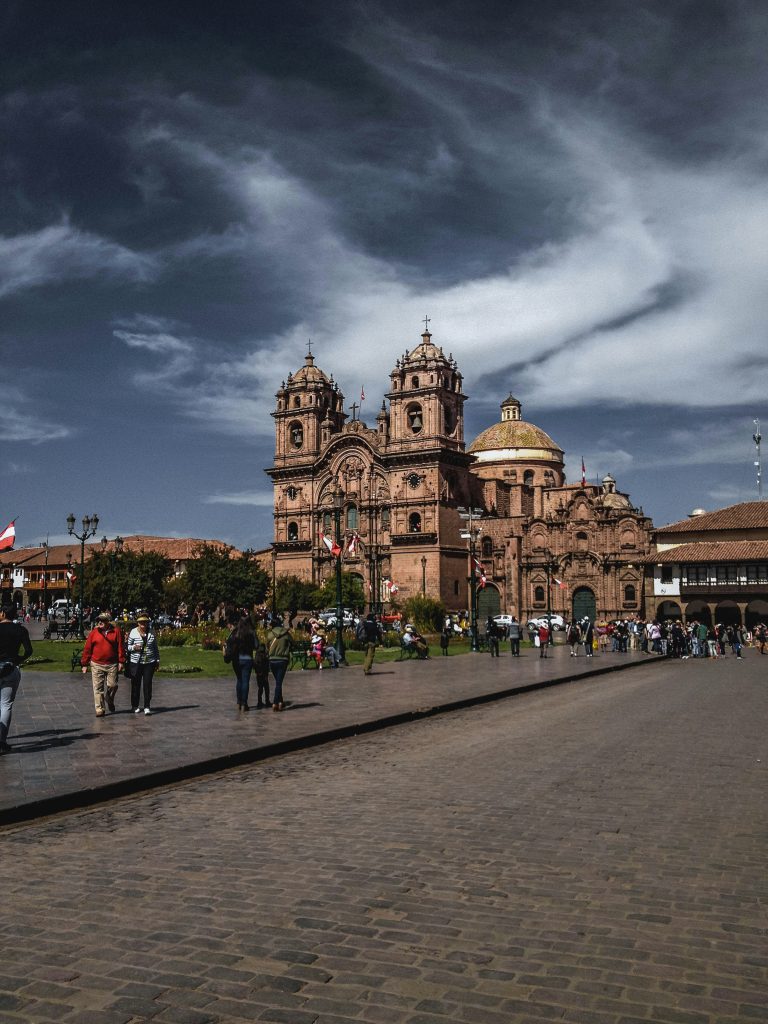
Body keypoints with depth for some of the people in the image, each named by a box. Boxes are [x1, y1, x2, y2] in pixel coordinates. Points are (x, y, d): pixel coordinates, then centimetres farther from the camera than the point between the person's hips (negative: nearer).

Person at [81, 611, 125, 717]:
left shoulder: (116, 631, 1)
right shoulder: (93, 633, 2)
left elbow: (120, 647, 0)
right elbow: (87, 649, 4)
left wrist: (121, 662, -4)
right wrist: (84, 664, 3)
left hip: (112, 665, 0)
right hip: (97, 665, 0)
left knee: (112, 685, 4)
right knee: (98, 688, 0)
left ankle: (110, 702, 32)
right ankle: (100, 709, 6)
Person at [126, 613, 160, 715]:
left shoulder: (151, 633, 6)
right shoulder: (133, 632, -1)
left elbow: (156, 648, 14)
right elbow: (128, 646, 4)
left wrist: (157, 661, 13)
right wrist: (134, 647, -18)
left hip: (149, 663, 1)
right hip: (136, 663, -1)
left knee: (147, 684, -4)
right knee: (136, 684, 6)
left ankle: (147, 707, -4)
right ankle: (135, 706, 19)